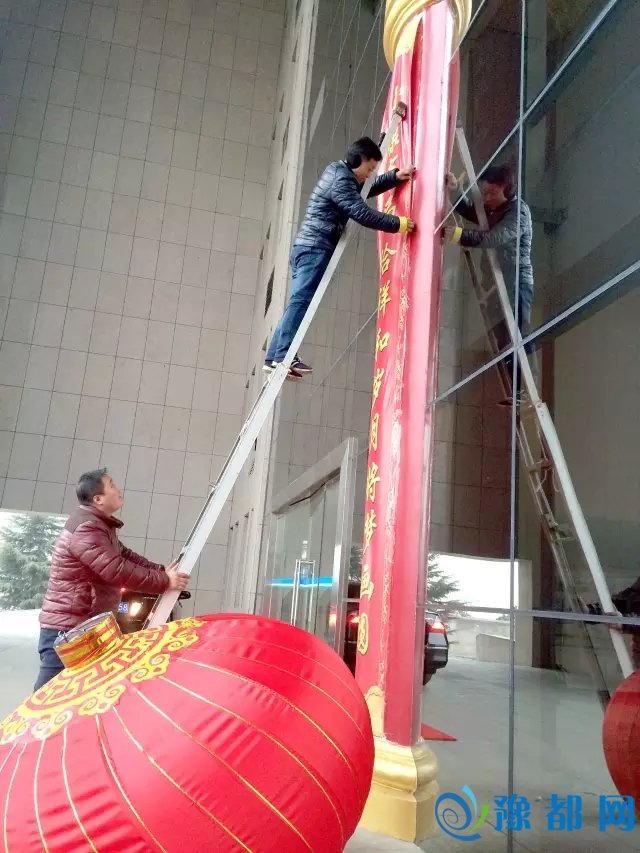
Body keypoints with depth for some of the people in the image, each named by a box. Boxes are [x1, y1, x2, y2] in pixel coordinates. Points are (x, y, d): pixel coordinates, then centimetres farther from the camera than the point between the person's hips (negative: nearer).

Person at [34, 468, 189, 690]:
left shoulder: (99, 524, 16)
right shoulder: (86, 529, -20)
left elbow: (125, 555, 20)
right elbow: (118, 571, -25)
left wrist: (162, 571, 7)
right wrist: (164, 581, -17)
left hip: (83, 626, 11)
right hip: (67, 628, -11)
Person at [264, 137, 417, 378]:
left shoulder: (338, 171, 21)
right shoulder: (340, 180, -11)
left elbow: (367, 188, 32)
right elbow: (362, 213, -18)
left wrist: (395, 176, 21)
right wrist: (398, 223, -13)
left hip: (308, 247, 10)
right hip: (316, 248, -10)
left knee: (298, 302, 6)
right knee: (300, 301, -18)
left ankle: (274, 357, 4)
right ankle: (283, 356, -26)